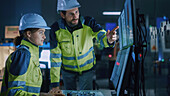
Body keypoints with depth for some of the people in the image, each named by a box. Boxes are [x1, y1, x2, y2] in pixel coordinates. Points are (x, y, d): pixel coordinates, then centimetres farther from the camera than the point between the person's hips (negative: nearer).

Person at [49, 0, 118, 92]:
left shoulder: (88, 22, -20)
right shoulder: (56, 30, -20)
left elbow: (102, 36, -34)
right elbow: (55, 57, -16)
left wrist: (109, 40, -61)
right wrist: (55, 84, -16)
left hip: (87, 68, 0)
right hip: (68, 71, 1)